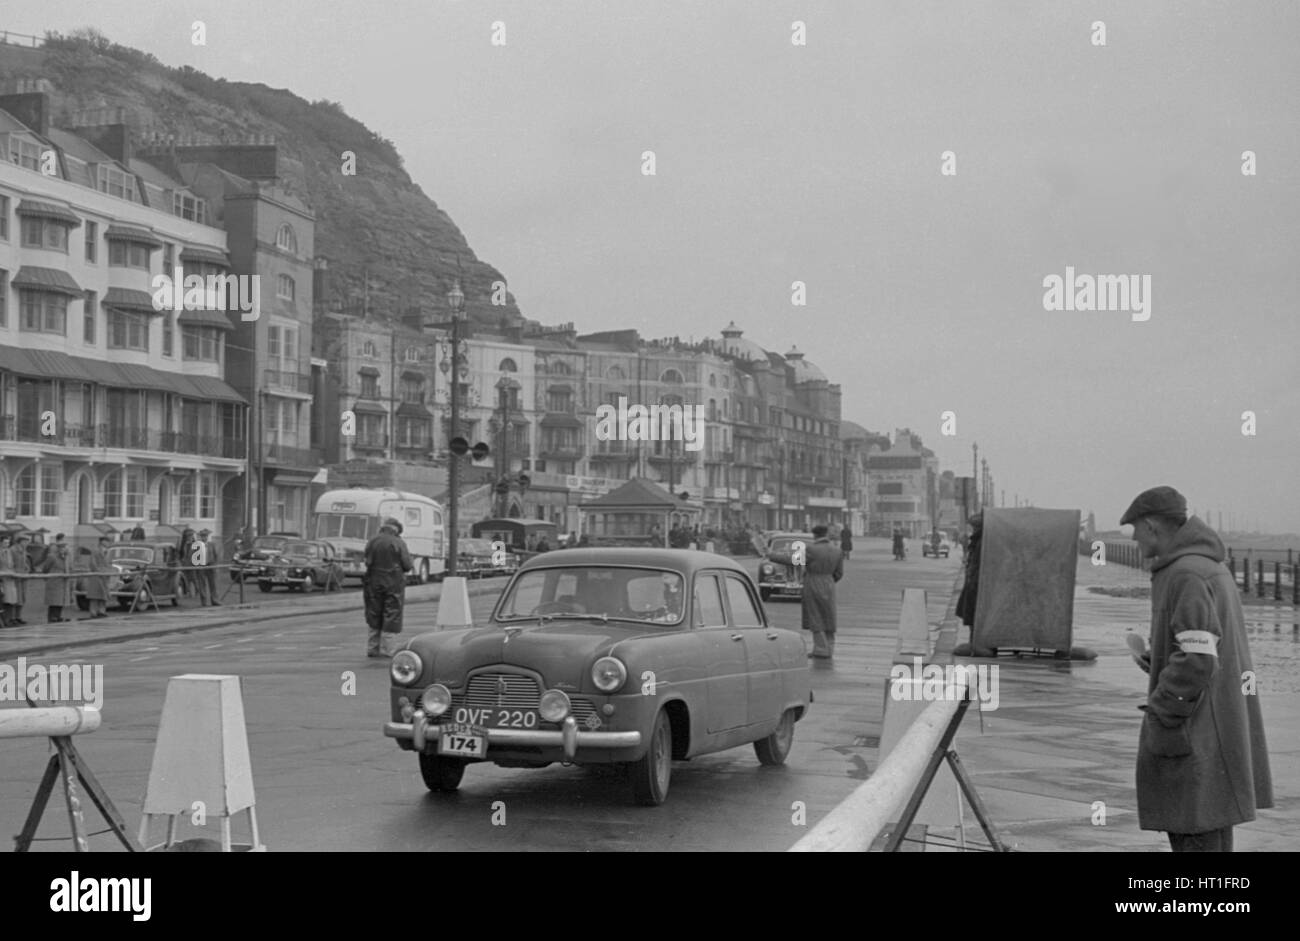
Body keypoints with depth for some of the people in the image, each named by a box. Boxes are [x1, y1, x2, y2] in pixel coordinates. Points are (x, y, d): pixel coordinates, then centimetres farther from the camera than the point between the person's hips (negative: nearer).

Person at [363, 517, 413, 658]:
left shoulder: (372, 542, 3)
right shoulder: (398, 543, -8)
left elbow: (368, 562, 4)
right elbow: (407, 565, -9)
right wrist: (411, 564, 12)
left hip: (374, 583, 4)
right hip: (393, 583, -4)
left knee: (374, 618, 13)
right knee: (391, 616, 3)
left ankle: (372, 647, 15)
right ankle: (383, 648, 0)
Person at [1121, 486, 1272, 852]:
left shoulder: (1187, 576, -18)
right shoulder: (1213, 568, 15)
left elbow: (1198, 658, -23)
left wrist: (1160, 719, -18)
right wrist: (1156, 660, 10)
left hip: (1197, 734, -10)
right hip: (1223, 726, 10)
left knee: (1193, 836, -6)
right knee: (1211, 837, 16)